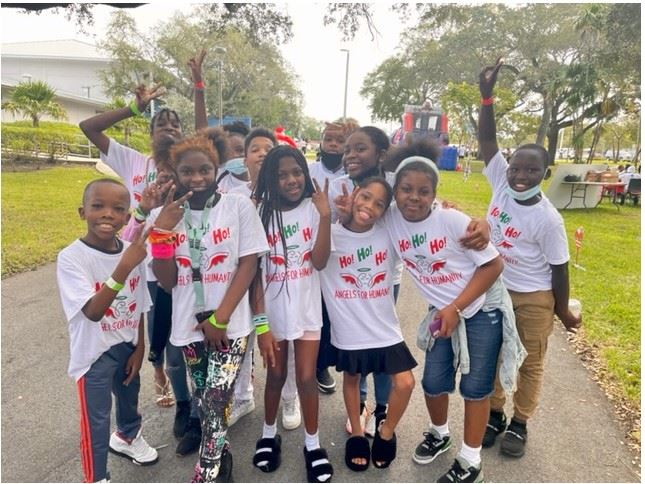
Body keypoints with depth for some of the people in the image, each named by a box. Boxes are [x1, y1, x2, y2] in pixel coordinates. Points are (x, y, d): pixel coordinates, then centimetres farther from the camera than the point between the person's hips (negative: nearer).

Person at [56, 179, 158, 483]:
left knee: (130, 398, 27)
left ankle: (126, 438, 57)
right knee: (96, 419, 8)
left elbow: (138, 307, 2)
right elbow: (93, 311, -34)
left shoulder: (132, 251, -9)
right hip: (94, 352, -5)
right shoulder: (71, 258, -24)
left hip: (127, 346, 5)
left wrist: (139, 347, 5)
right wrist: (124, 267, -45)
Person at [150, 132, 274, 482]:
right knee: (203, 399, 17)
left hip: (231, 324, -3)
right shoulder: (164, 215, -1)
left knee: (215, 400, -7)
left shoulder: (239, 206, -7)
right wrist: (161, 231, -16)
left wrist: (220, 317, -13)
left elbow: (248, 265, -8)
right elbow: (167, 281, -3)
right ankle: (220, 453, 42)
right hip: (188, 325, 3)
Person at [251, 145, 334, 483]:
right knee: (275, 374, 16)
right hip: (272, 307, 1)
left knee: (306, 377, 6)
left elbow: (319, 262, -15)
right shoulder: (261, 212, -6)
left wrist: (325, 217, -22)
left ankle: (313, 443, 26)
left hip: (307, 306, 0)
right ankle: (269, 433, 39)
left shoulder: (313, 208, -6)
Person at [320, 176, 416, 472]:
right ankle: (357, 434, 44)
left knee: (404, 383, 0)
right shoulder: (331, 234, -14)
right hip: (348, 329, -1)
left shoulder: (389, 234, -8)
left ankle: (385, 432, 30)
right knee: (351, 379, 19)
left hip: (385, 327, 2)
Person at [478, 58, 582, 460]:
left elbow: (559, 268, -11)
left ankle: (519, 424, 32)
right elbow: (488, 140, -13)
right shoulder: (501, 183, -11)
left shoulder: (548, 218, -21)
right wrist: (487, 96, -23)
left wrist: (563, 311, -3)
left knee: (531, 364, 13)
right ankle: (495, 414, 36)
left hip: (533, 298, -4)